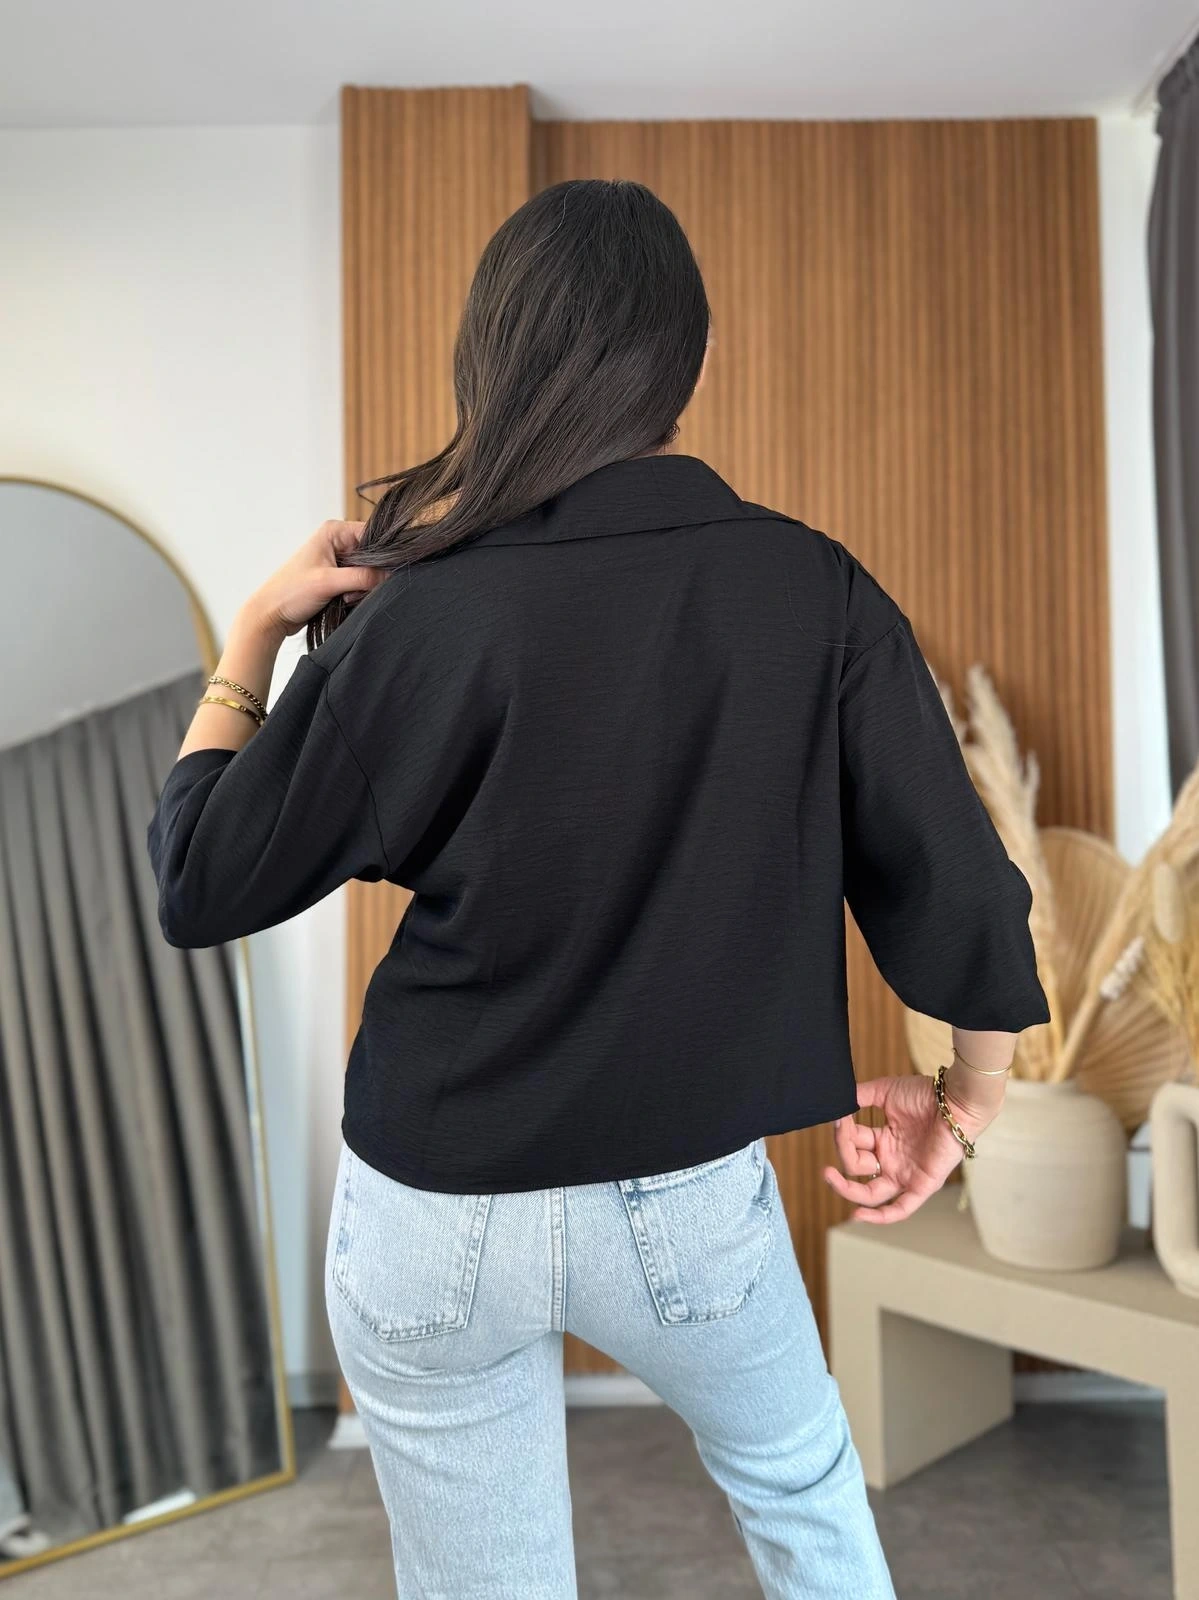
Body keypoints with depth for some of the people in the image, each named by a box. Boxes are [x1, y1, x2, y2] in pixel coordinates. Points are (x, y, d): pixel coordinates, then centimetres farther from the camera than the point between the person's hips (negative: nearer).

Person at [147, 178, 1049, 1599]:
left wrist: (253, 635, 3)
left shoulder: (418, 619, -15)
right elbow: (957, 889, -9)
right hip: (692, 1201, 1)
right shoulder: (814, 591, -11)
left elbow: (203, 887, -7)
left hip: (435, 1219, 0)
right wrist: (964, 1102, 8)